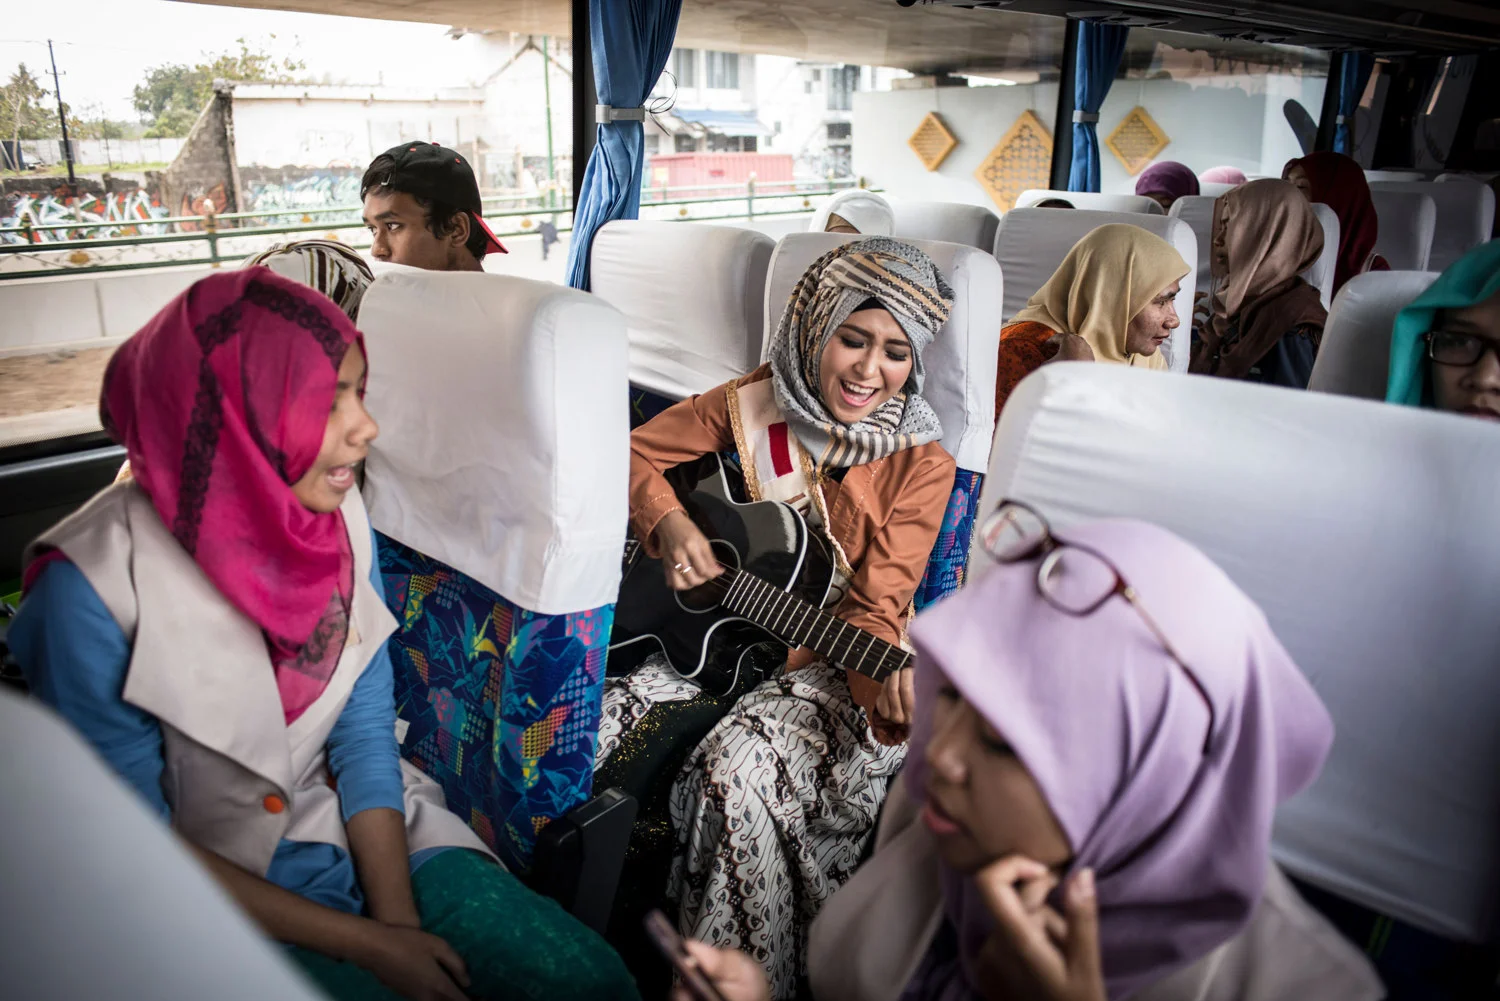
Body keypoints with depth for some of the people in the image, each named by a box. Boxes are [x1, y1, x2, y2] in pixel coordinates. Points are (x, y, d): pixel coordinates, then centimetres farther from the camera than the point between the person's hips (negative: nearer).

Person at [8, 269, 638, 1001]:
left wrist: (400, 924, -13)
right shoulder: (94, 590, -21)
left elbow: (365, 733, -3)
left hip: (361, 829, 4)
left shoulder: (341, 518, -7)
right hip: (214, 889, -3)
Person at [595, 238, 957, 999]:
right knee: (598, 726, -21)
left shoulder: (921, 465, -8)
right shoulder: (753, 403, -1)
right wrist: (669, 524, -10)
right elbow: (635, 452, 9)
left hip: (827, 664, -3)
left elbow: (875, 607, -12)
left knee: (736, 769, -33)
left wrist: (894, 685, -33)